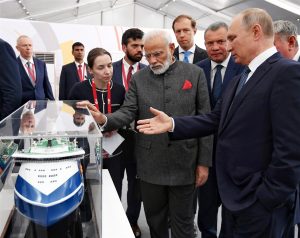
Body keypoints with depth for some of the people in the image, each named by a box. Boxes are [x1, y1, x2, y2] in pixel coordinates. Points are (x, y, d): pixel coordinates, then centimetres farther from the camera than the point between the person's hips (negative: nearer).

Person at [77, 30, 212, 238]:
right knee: (154, 219, 19)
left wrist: (204, 162, -4)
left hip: (184, 163, -2)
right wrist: (104, 119, -26)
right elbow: (128, 112, -4)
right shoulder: (139, 78, 3)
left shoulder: (195, 73, -2)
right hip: (150, 164, 2)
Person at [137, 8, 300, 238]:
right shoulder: (238, 81, 13)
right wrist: (172, 124, -3)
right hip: (238, 194, 8)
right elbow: (215, 120, 8)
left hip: (260, 201, -8)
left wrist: (267, 200, -18)